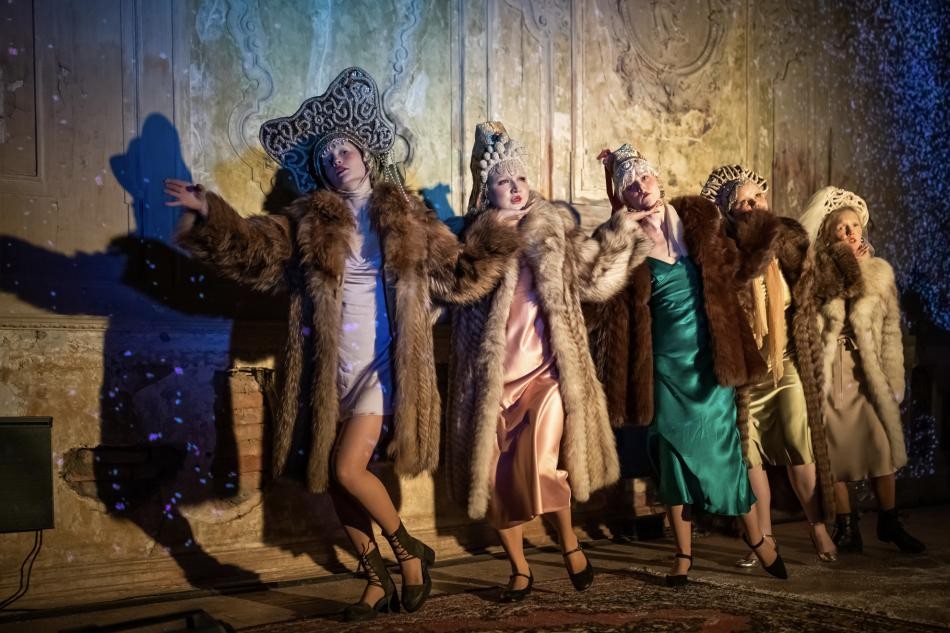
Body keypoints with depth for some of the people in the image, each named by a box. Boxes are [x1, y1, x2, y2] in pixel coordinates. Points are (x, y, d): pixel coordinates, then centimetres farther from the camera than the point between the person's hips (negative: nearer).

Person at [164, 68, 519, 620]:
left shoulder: (407, 217, 5)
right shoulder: (308, 223, 6)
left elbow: (459, 276, 9)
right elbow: (252, 249, -3)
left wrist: (496, 242, -4)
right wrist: (208, 213, -16)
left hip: (384, 365, -3)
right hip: (332, 370, 4)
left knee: (348, 470, -16)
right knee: (331, 481, 7)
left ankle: (409, 549, 8)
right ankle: (379, 580, 24)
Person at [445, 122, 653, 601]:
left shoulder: (554, 226, 5)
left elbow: (591, 278, 4)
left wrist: (620, 232, 0)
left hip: (544, 369, -1)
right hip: (493, 376, 1)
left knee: (536, 465, -15)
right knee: (496, 474, 4)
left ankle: (569, 542, 15)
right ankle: (519, 570, 24)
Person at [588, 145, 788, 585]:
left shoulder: (698, 220, 0)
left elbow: (735, 269, 9)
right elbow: (608, 309, -2)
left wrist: (758, 229, 1)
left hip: (708, 357, 1)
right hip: (665, 362, -1)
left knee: (721, 446, 5)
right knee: (673, 453, 6)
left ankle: (756, 537, 25)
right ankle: (683, 553, 20)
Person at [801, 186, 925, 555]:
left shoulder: (879, 272, 4)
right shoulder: (814, 274, 3)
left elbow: (891, 330, 5)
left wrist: (893, 380, 3)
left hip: (867, 373, 1)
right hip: (826, 374, -1)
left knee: (881, 445, -4)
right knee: (834, 450, 3)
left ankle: (889, 523, 12)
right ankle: (846, 525, 16)